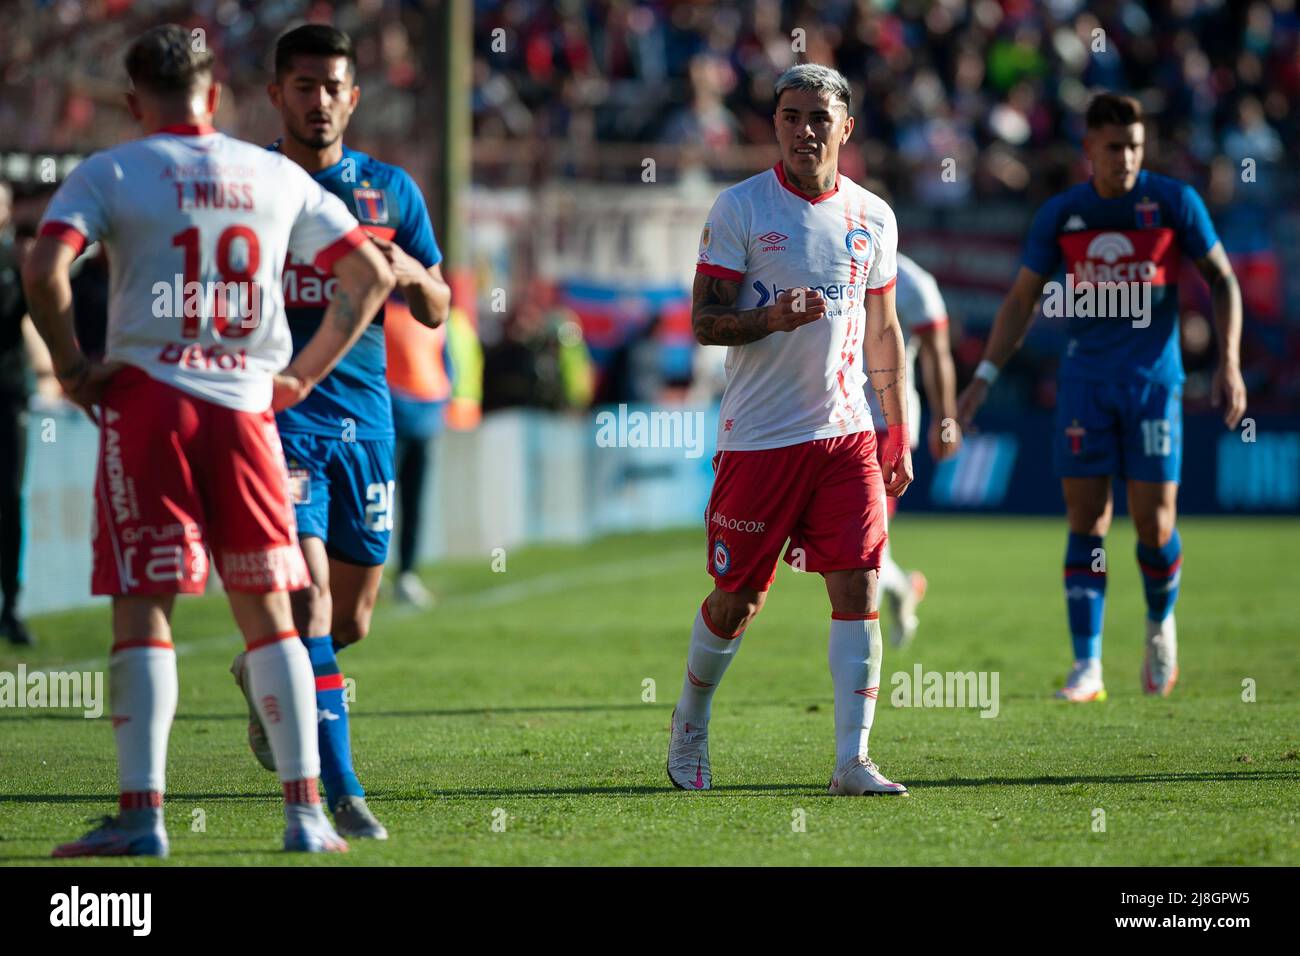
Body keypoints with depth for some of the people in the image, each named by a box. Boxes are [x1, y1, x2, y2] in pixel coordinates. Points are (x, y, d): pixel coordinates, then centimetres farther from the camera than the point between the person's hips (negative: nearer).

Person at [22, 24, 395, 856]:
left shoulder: (109, 173, 2)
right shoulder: (277, 178, 11)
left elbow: (44, 271, -13)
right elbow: (370, 276, 11)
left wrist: (72, 367, -1)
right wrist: (303, 375, 14)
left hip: (146, 396, -2)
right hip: (247, 405, 2)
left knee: (143, 607, 0)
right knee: (268, 611, 9)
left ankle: (142, 812, -6)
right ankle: (305, 811, 6)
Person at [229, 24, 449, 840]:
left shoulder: (391, 190, 9)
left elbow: (437, 312, 12)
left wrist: (411, 272, -10)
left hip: (365, 419, 4)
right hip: (277, 421, -4)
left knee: (350, 621, 11)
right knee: (308, 602, -17)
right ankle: (342, 792, -17)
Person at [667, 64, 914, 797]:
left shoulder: (872, 217, 9)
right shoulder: (739, 209, -4)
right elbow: (703, 322, -5)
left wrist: (899, 432, 14)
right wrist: (771, 319, -24)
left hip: (846, 434, 3)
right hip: (758, 435, -3)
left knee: (857, 588, -8)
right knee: (737, 600, 5)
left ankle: (853, 762, -7)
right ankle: (690, 725, 30)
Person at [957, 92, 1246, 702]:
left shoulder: (1175, 203, -3)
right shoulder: (1060, 215, 3)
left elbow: (1221, 279, 4)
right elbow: (1022, 298, 11)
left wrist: (1230, 364, -5)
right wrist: (985, 376, 5)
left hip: (1153, 379, -2)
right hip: (1085, 380, 2)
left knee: (1154, 522, -6)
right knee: (1085, 522, -4)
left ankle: (1161, 626, 24)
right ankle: (1087, 668, -3)